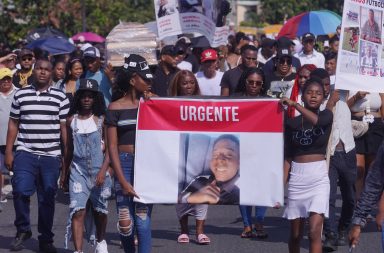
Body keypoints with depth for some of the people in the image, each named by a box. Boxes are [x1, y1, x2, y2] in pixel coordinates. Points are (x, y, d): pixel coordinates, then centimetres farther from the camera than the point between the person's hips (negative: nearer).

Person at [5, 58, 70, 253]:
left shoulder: (60, 97, 5)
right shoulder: (21, 95, 7)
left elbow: (64, 127, 6)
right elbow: (13, 124, 11)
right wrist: (8, 152, 6)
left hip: (51, 156, 0)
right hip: (25, 154, 0)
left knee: (47, 198, 5)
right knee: (21, 191, -17)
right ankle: (22, 230, 4)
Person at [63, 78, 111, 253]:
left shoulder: (101, 120, -4)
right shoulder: (72, 120, 4)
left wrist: (103, 170, -19)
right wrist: (66, 172, 19)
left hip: (99, 171, 0)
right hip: (78, 170, 1)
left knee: (100, 210, 16)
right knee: (77, 211, -14)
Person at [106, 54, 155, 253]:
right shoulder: (116, 108, 4)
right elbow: (112, 146, 0)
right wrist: (123, 181, -8)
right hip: (124, 164, -1)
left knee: (143, 219, -7)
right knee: (125, 222, 0)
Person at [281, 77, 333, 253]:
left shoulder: (326, 115, 2)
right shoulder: (292, 123, 6)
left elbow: (316, 120, -24)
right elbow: (287, 156, 7)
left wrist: (294, 105, -22)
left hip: (319, 177, -3)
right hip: (297, 177, 3)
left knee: (315, 231, -16)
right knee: (295, 234, 9)